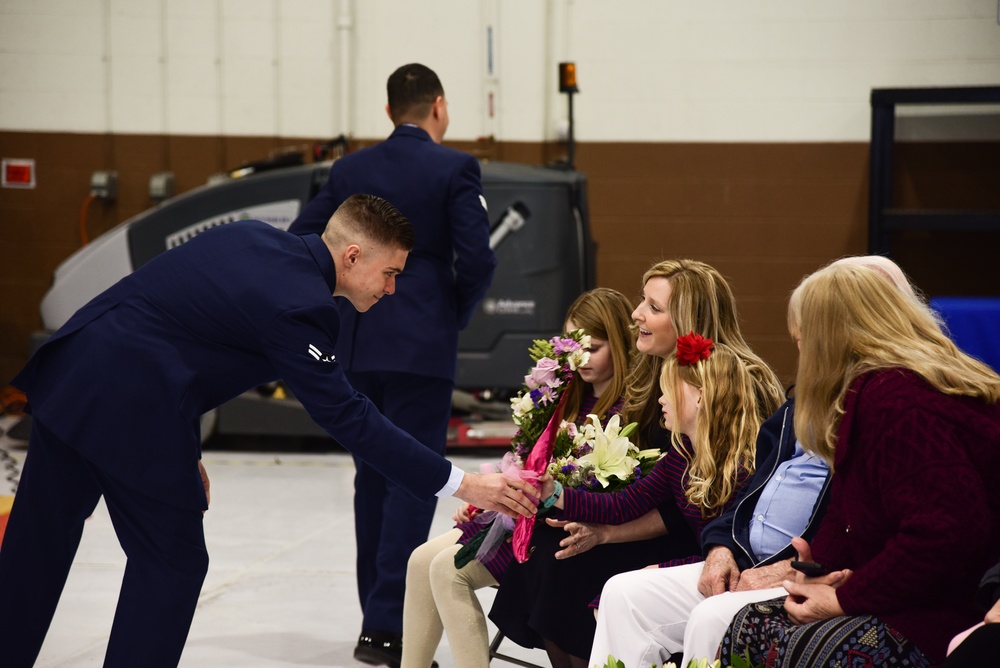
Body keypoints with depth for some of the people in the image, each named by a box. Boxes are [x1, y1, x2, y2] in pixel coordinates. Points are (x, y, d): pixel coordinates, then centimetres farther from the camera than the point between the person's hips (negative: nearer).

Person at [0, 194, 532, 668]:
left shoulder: (251, 236, 12)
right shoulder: (298, 304, -14)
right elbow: (345, 417, -14)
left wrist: (183, 450, 18)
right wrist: (458, 483, -11)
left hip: (67, 373, 9)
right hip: (132, 408, -9)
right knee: (172, 564, 6)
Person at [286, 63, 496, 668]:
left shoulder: (351, 169, 8)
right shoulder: (455, 169, -5)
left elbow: (298, 243, 8)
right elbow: (478, 261, -12)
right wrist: (457, 315, 5)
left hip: (358, 346, 5)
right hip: (422, 347, -5)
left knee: (373, 480, 14)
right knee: (412, 482, -3)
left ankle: (379, 616, 20)